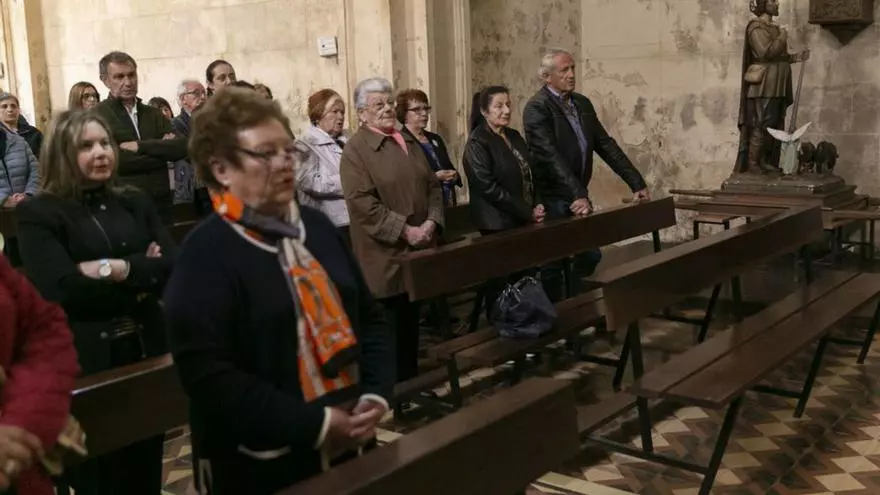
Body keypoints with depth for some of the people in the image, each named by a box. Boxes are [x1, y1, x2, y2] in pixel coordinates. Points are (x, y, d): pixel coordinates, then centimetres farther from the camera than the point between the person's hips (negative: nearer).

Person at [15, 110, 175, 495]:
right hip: (86, 360, -4)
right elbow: (61, 289, -17)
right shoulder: (37, 214, -5)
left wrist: (117, 269, -16)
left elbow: (171, 266, -2)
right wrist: (140, 278, -12)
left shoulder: (136, 203, 9)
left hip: (146, 350, 4)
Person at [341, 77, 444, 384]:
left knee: (411, 323, 17)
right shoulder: (356, 149, -10)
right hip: (384, 257, -7)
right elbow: (363, 203, -19)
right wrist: (405, 230, -20)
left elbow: (432, 185, 13)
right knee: (389, 330, 2)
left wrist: (431, 222, -4)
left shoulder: (408, 141, 13)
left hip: (417, 250, 7)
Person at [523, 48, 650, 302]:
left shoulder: (582, 103, 10)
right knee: (553, 264, 2)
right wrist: (578, 195, -31)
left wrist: (636, 183, 4)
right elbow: (551, 156, -24)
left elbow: (606, 145, 9)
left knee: (590, 257, 11)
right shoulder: (537, 108, -14)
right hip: (552, 200, -7)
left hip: (578, 196, 7)